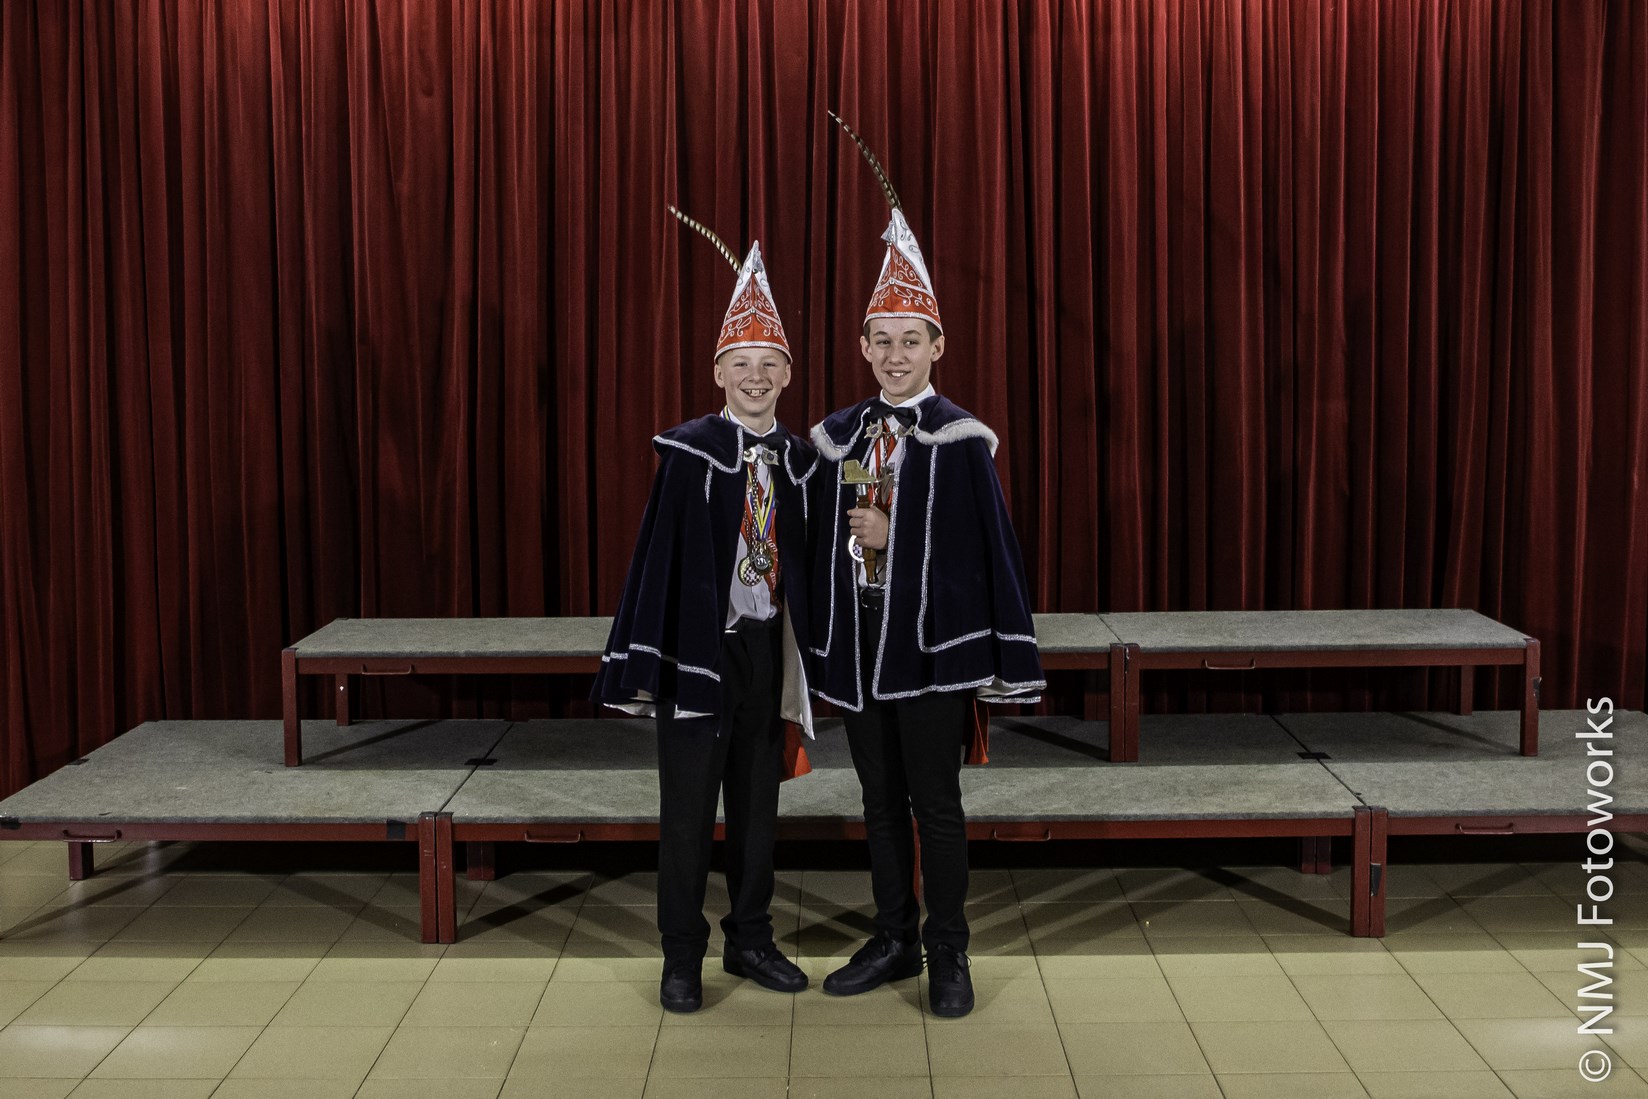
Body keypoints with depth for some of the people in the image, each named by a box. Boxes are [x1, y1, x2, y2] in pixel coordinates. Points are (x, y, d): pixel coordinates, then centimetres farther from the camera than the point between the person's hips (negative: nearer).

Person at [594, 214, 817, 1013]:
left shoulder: (799, 459, 6)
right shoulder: (688, 451, -7)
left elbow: (805, 557, 11)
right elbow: (659, 552, -8)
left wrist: (802, 650, 8)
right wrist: (645, 661, -12)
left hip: (767, 645, 4)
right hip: (699, 642, -4)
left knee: (758, 799, 13)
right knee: (689, 803, 3)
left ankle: (750, 941, 28)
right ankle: (682, 957, 15)